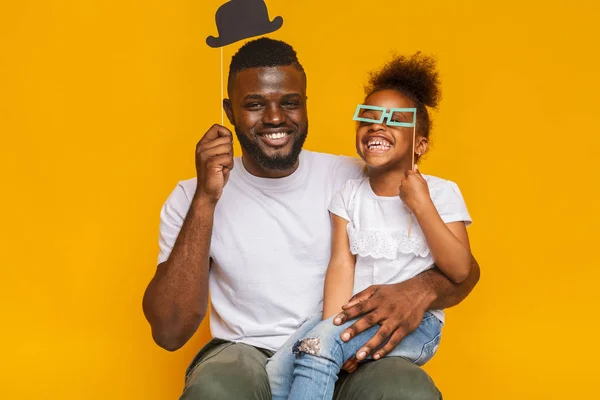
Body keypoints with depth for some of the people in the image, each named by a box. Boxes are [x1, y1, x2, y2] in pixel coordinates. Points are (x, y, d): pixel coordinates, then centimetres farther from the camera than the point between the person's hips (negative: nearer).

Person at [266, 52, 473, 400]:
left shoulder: (442, 193, 1)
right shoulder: (349, 195, 10)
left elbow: (460, 271, -8)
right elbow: (341, 265, -2)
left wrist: (420, 205, -13)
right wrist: (333, 328, -18)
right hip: (355, 316, 3)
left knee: (317, 346, -29)